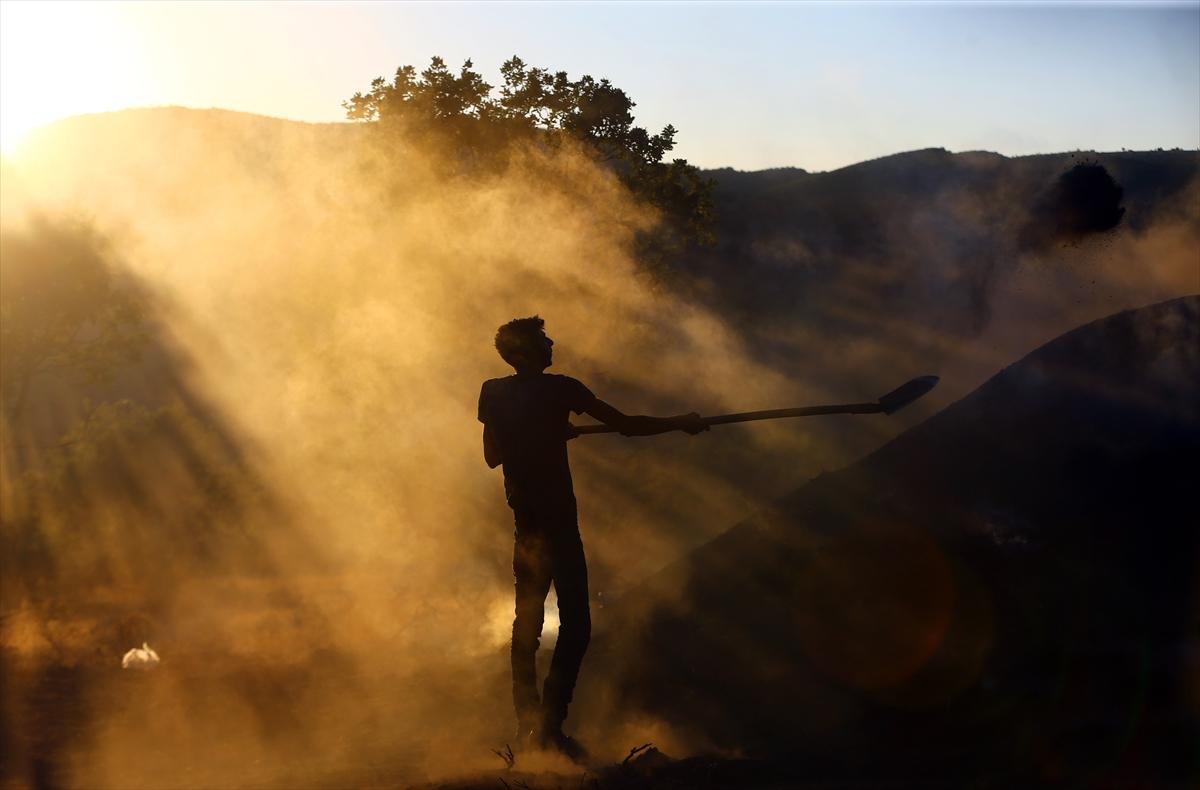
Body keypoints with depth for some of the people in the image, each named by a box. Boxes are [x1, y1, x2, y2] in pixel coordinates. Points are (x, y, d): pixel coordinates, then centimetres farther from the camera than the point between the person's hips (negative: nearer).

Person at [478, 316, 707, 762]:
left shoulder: (493, 393, 4)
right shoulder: (559, 389, -10)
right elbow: (624, 425, -6)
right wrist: (680, 423, 7)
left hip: (523, 518, 6)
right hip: (556, 516, -6)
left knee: (528, 616, 16)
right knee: (575, 623, -3)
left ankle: (528, 722, 20)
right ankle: (548, 725, -11)